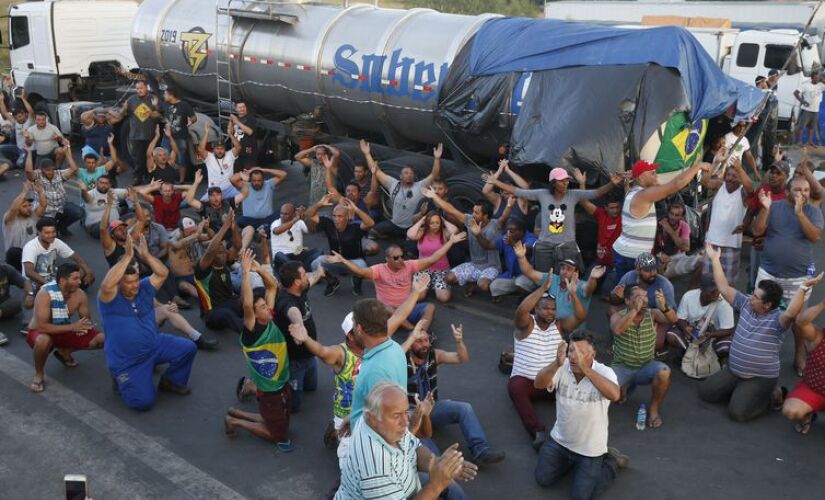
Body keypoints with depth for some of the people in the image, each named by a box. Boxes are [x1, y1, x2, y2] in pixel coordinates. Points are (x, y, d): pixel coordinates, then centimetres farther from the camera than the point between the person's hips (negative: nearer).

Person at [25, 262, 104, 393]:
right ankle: (39, 374, -12)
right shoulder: (45, 294, -30)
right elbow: (41, 327, -34)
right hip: (39, 333, -5)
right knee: (44, 341, -42)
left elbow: (87, 320, -2)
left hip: (64, 332, 5)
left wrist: (84, 326, -27)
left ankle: (64, 352, 14)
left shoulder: (80, 295, -15)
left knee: (102, 339, -9)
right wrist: (72, 326, -37)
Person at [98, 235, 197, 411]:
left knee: (188, 348, -9)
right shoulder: (110, 299, -16)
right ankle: (122, 380, 14)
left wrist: (146, 254, -23)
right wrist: (127, 256, -37)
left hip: (155, 345, 6)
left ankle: (171, 381, 17)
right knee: (144, 402, -20)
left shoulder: (144, 289, 0)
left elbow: (163, 273, -10)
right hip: (128, 362, -6)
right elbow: (107, 285, -38)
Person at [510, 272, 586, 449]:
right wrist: (543, 288, -32)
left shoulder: (559, 325, 7)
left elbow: (581, 316, -8)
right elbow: (521, 310, -29)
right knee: (515, 387, -38)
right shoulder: (526, 324, -5)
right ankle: (538, 432, -50)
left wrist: (572, 293, -22)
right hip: (524, 381, -3)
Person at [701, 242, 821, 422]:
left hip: (760, 378, -7)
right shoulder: (746, 305, -1)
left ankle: (771, 395, 9)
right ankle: (740, 391, 23)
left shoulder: (777, 319, -20)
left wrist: (804, 287, -51)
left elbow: (791, 313, -44)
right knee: (705, 392, 3)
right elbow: (724, 288, 1)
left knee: (737, 412, -18)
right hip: (733, 370, 7)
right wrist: (714, 259, -1)